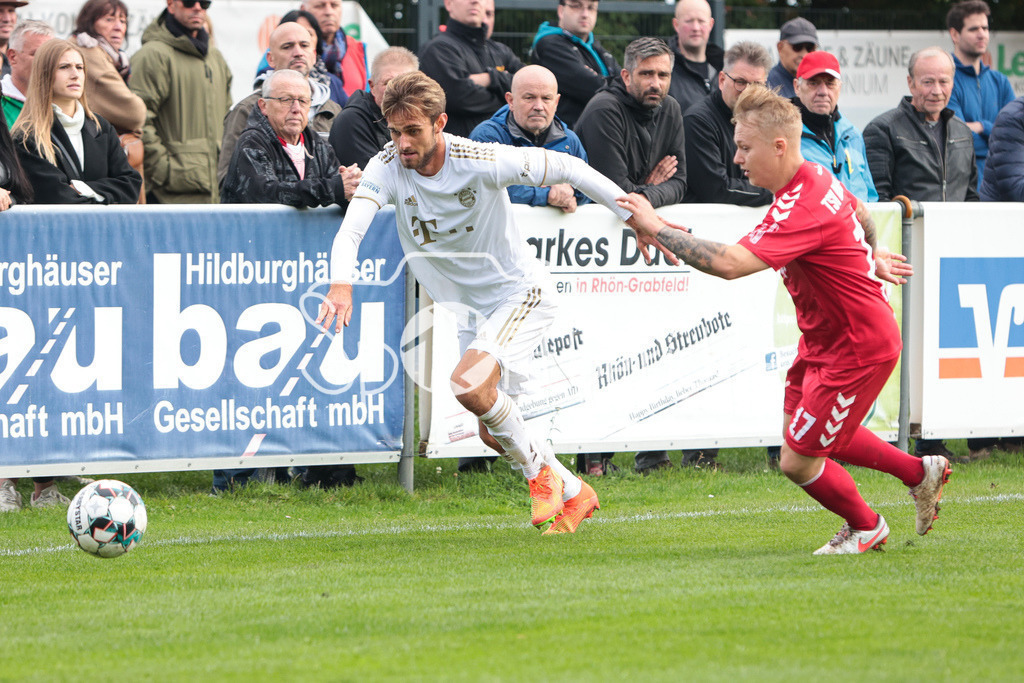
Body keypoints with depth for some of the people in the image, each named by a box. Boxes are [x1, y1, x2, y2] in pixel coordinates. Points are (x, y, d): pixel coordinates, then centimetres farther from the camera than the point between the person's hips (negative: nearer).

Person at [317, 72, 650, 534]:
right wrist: (341, 283, -52)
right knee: (492, 434, 10)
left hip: (520, 292, -6)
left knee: (469, 384, -29)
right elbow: (351, 228, -30)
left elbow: (566, 167, -15)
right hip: (473, 312, 6)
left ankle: (538, 465, -4)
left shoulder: (481, 162, -25)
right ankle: (573, 493, 33)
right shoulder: (386, 167, -16)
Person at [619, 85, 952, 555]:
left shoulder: (801, 210, -33)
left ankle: (865, 527, 27)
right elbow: (859, 210, 20)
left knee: (798, 462, -1)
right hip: (825, 339, 10)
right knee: (798, 427, 24)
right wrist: (869, 255, 38)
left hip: (857, 350, -10)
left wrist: (656, 228, -36)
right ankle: (919, 473, 37)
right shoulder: (815, 176, -2)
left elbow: (729, 263, -43)